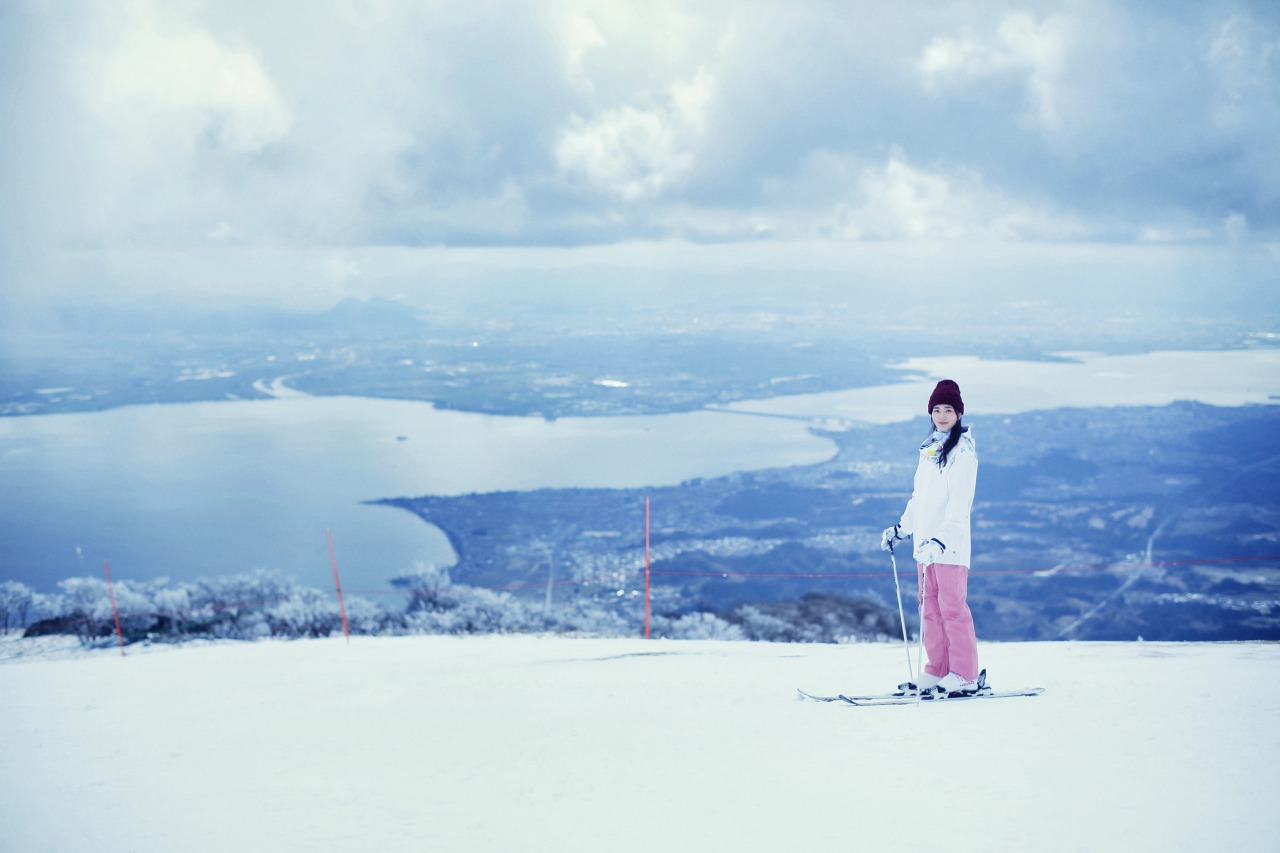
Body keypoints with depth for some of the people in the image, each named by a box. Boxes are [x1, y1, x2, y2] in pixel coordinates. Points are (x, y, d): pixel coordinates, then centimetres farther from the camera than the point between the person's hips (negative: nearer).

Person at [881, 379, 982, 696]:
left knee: (952, 607, -8)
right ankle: (937, 670, 13)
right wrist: (901, 528, 25)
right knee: (930, 607, 8)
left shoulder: (963, 449, -7)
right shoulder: (929, 448, 17)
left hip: (950, 543, -8)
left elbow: (960, 500, -16)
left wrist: (942, 537, -26)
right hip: (925, 542, 8)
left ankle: (965, 676, -6)